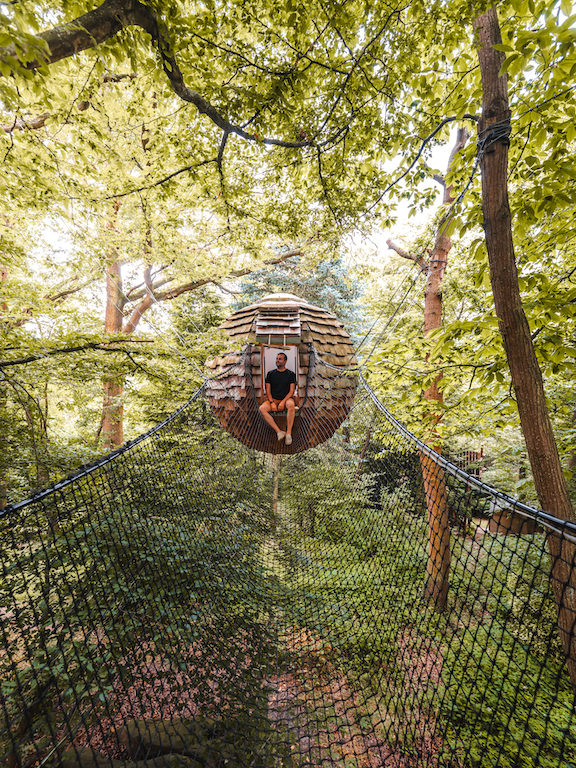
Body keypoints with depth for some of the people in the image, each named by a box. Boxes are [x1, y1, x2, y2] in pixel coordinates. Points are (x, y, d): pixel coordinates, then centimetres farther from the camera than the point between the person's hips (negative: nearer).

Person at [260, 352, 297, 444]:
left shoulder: (291, 374, 6)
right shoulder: (270, 374, 11)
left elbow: (291, 391, -1)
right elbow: (268, 390, 7)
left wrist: (283, 402, -17)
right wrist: (272, 402, -11)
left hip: (286, 399, -2)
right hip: (273, 399, 2)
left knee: (291, 404, -39)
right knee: (262, 408, -29)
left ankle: (288, 433, -31)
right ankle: (279, 432, -30)